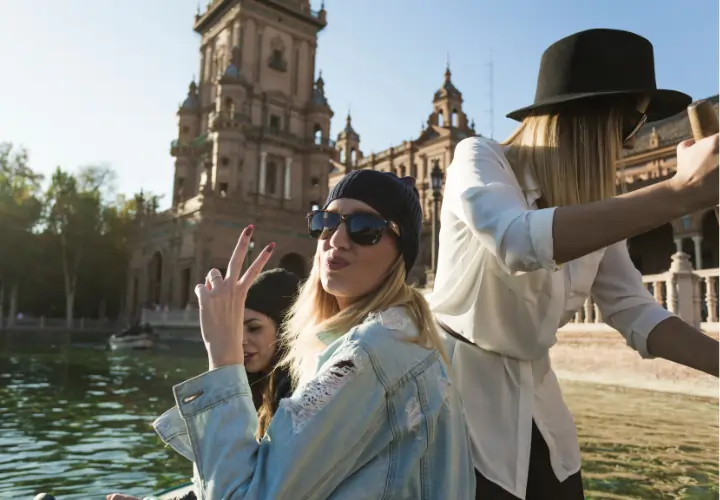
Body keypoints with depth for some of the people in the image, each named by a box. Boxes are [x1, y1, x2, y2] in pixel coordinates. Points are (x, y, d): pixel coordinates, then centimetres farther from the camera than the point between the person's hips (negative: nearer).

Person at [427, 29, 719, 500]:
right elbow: (519, 242, -35)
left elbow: (634, 311, 0)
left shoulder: (593, 208, 5)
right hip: (461, 380, -6)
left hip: (536, 396, 7)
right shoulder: (479, 159, -15)